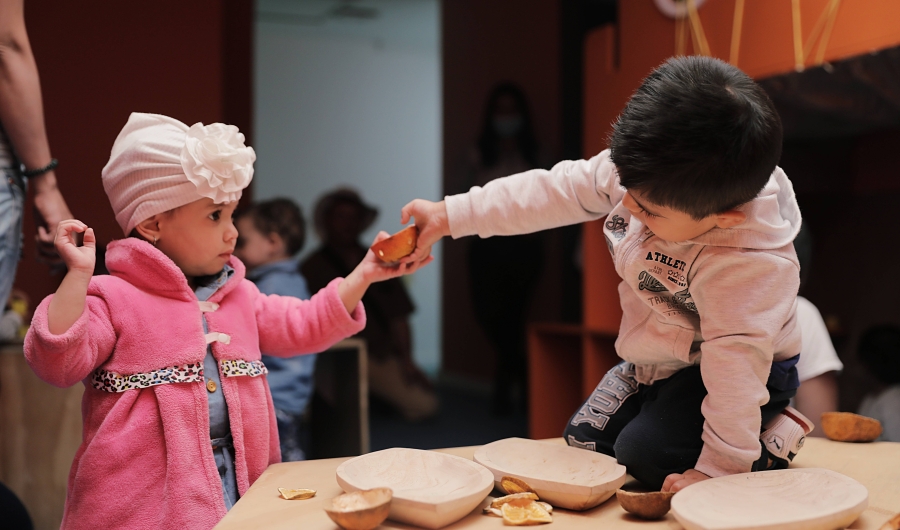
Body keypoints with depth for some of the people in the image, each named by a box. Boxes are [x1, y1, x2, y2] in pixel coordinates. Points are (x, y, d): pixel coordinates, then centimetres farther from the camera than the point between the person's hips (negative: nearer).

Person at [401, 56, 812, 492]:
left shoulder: (748, 266, -41)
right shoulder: (644, 172, -23)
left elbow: (735, 363, -36)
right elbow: (556, 191, -13)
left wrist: (719, 469, -29)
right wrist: (451, 215, -10)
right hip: (653, 358, 7)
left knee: (643, 454, -20)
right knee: (583, 441, 12)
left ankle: (772, 443, 1)